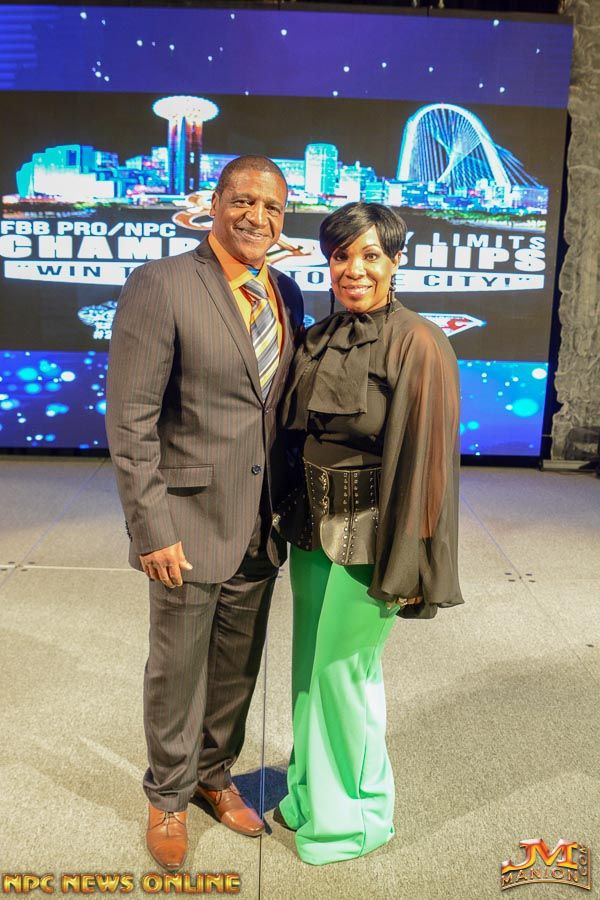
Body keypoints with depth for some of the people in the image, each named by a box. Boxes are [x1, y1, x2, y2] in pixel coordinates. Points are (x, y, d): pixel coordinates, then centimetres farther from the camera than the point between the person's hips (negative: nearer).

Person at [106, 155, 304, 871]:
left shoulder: (287, 294, 7)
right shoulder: (161, 286, -12)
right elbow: (130, 421, -14)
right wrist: (152, 529, -16)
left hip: (261, 527, 6)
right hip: (189, 525, -5)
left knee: (236, 670, 20)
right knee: (177, 673, 13)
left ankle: (214, 775, 44)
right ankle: (168, 797, 38)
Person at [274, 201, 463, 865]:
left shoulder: (419, 345, -13)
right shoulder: (317, 340, 7)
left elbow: (427, 460, -15)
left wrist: (406, 569, -15)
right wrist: (292, 522, 12)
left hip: (368, 537, -6)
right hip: (314, 529, 7)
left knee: (343, 670, 6)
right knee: (310, 668, 18)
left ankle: (357, 813, 31)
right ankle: (312, 791, 41)